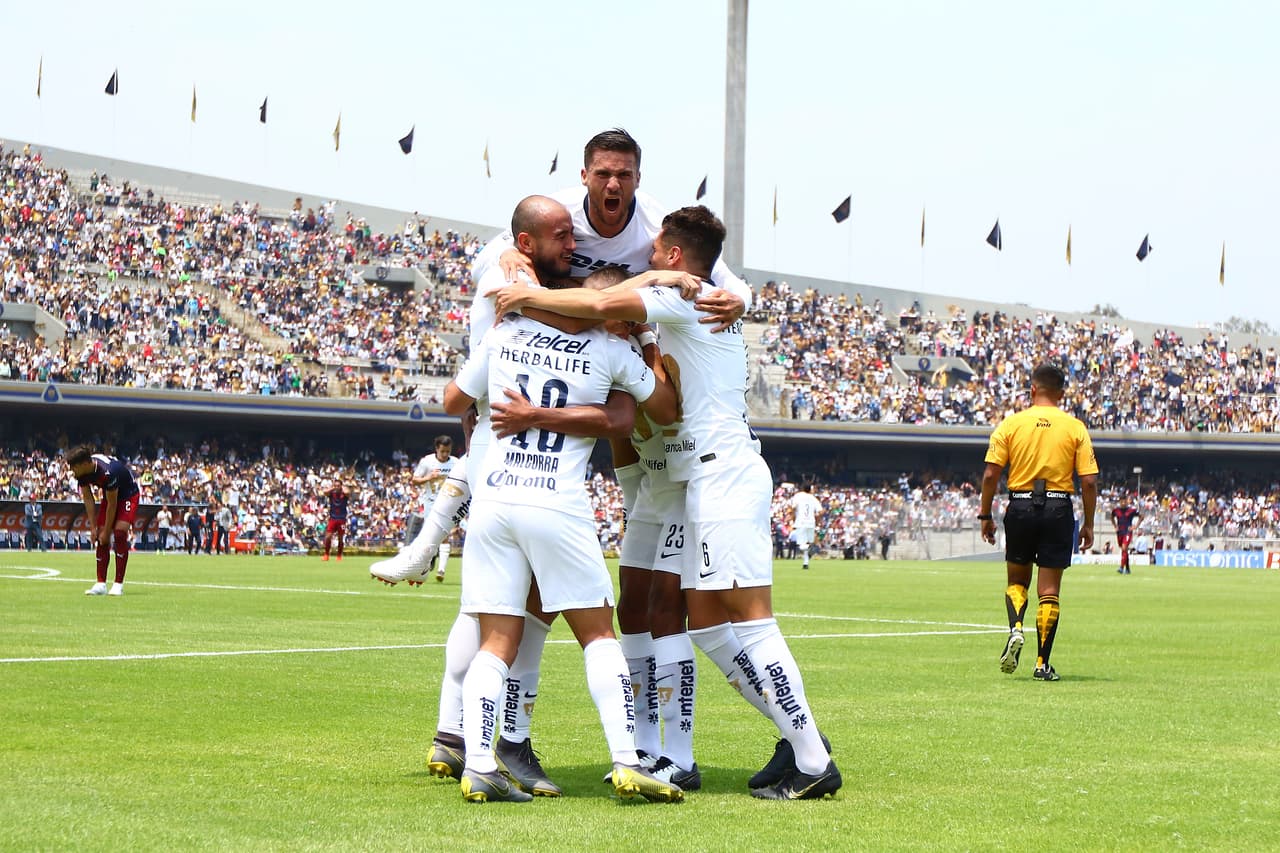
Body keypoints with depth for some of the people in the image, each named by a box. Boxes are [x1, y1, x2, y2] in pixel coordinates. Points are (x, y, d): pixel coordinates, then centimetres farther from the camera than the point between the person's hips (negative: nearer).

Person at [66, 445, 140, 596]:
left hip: (129, 494, -7)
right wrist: (93, 528, -8)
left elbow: (112, 504, -29)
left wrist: (106, 532, -21)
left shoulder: (108, 472, -38)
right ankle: (101, 584, -1)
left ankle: (119, 584, -18)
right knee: (101, 538, -2)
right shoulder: (82, 472, -17)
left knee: (120, 532, -20)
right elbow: (88, 499, -5)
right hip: (109, 495, 7)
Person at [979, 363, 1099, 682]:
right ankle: (1043, 662, 2)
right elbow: (1089, 481, -2)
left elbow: (991, 473, -3)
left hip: (1020, 506, 0)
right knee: (1050, 589, 4)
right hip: (1059, 508, 0)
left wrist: (986, 515, 5)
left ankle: (1016, 629, -10)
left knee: (1017, 580, 18)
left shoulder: (1011, 424, 1)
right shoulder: (1075, 428, 1)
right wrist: (1088, 524, 6)